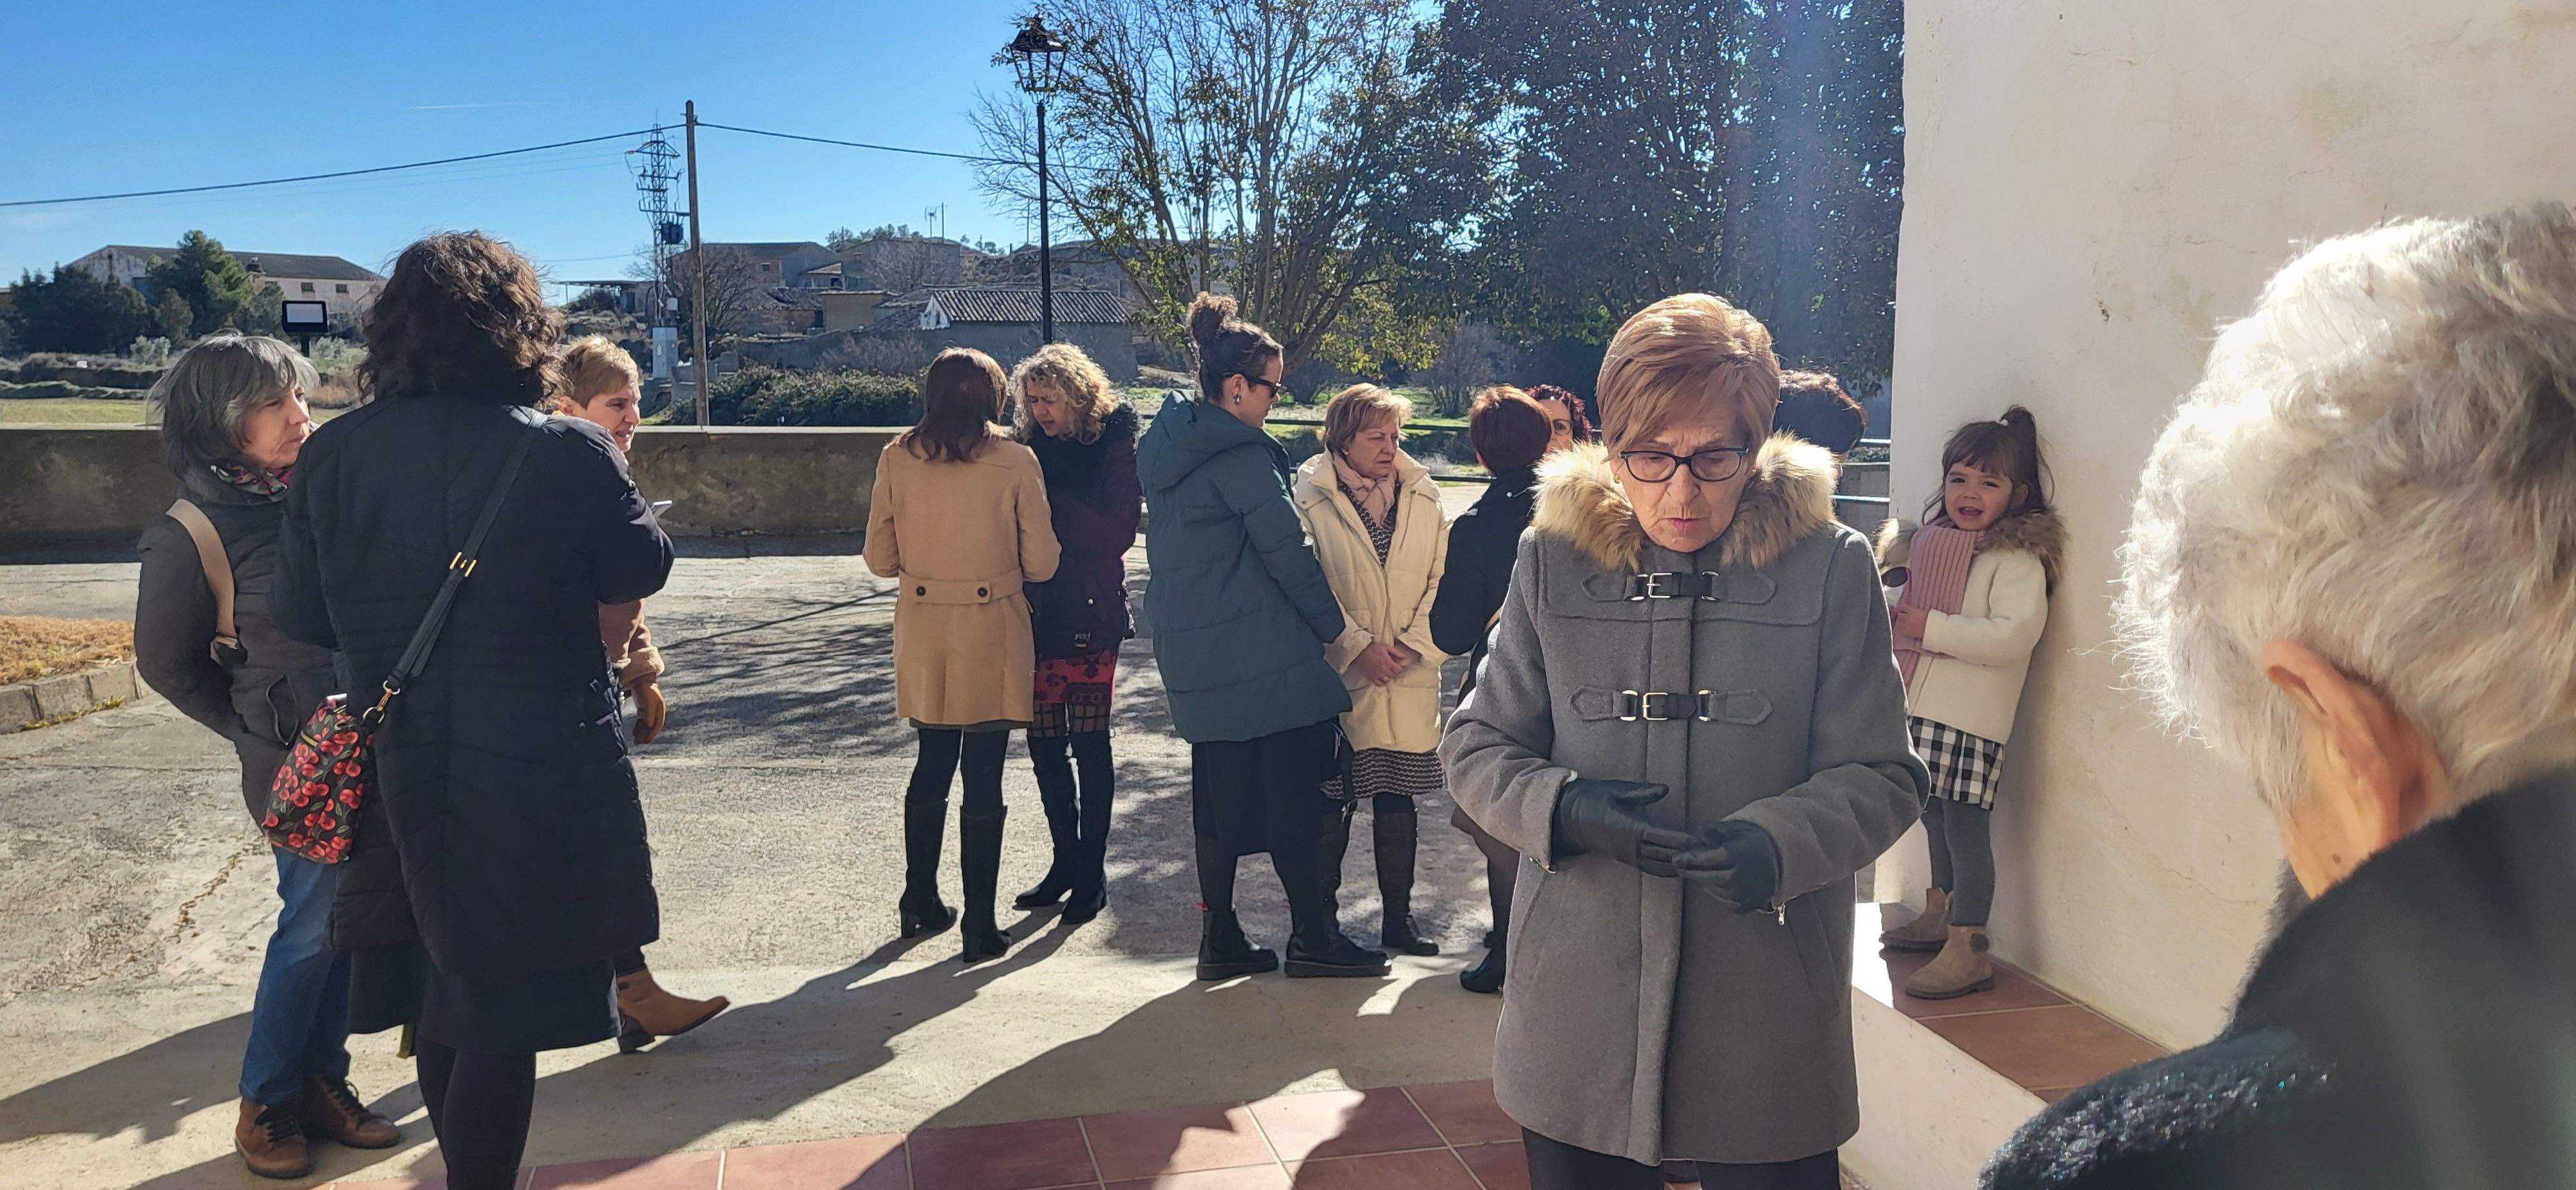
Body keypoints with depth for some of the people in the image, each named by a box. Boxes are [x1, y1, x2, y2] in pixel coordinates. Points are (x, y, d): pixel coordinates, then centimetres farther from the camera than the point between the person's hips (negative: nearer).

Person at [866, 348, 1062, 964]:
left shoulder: (897, 458, -2)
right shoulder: (1015, 462, -9)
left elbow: (881, 558, 3)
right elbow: (1041, 563, -6)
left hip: (922, 632, 3)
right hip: (992, 633, -3)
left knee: (932, 764, 20)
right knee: (983, 780, 3)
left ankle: (920, 902, 30)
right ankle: (979, 926, 8)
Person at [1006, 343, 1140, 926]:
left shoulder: (1114, 445, -4)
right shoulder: (1030, 445, 11)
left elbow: (1119, 533, -12)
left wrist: (1052, 506, -16)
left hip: (1090, 618, -5)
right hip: (1037, 614, 5)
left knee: (1089, 743, -1)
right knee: (1044, 744, 9)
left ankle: (1091, 873, 10)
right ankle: (1065, 862, 23)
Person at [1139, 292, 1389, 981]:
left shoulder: (1166, 449, 13)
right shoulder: (1240, 455, -16)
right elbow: (1288, 554, -14)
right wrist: (1337, 627, -3)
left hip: (1195, 658, 9)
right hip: (1264, 656, -9)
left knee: (1221, 794, 13)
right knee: (1297, 794, 1)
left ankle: (1220, 941, 18)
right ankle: (1313, 937, 8)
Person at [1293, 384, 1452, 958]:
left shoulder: (1424, 499, 8)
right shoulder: (1311, 500, -4)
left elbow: (1442, 582, 6)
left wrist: (1413, 645, -6)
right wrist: (1356, 647, -13)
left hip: (1408, 680, 3)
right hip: (1336, 675, -3)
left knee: (1398, 802, 9)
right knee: (1330, 802, 3)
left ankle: (1397, 920, 21)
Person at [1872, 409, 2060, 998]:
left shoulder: (2018, 560, -9)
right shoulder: (1930, 545, 15)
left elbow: (2014, 634, -23)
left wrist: (1929, 627, -21)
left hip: (1970, 716, -8)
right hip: (1920, 706, 8)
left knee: (1965, 827, -8)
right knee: (1935, 818, 19)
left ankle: (1968, 950, -4)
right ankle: (1938, 915, 35)